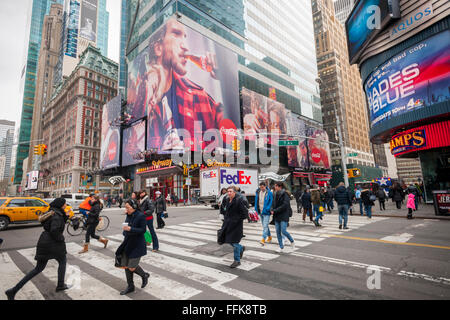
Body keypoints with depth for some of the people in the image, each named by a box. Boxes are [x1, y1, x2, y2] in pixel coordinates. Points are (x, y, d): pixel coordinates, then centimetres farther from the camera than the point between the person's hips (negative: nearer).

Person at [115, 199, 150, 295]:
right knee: (126, 266, 11)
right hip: (127, 244, 7)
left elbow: (143, 230, -19)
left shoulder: (141, 216, -17)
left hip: (137, 245, -7)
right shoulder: (128, 216, 4)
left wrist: (130, 229, -27)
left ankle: (144, 275, 26)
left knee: (132, 268, -4)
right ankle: (130, 286, 29)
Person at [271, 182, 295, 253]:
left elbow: (284, 205, -19)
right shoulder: (275, 195, 11)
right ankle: (281, 247, 17)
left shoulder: (285, 194, -11)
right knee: (278, 232, 5)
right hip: (277, 216, 7)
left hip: (284, 216, -7)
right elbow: (273, 204, 17)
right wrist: (272, 210, -4)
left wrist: (275, 211, -18)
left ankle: (292, 242, 17)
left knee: (283, 231, -11)